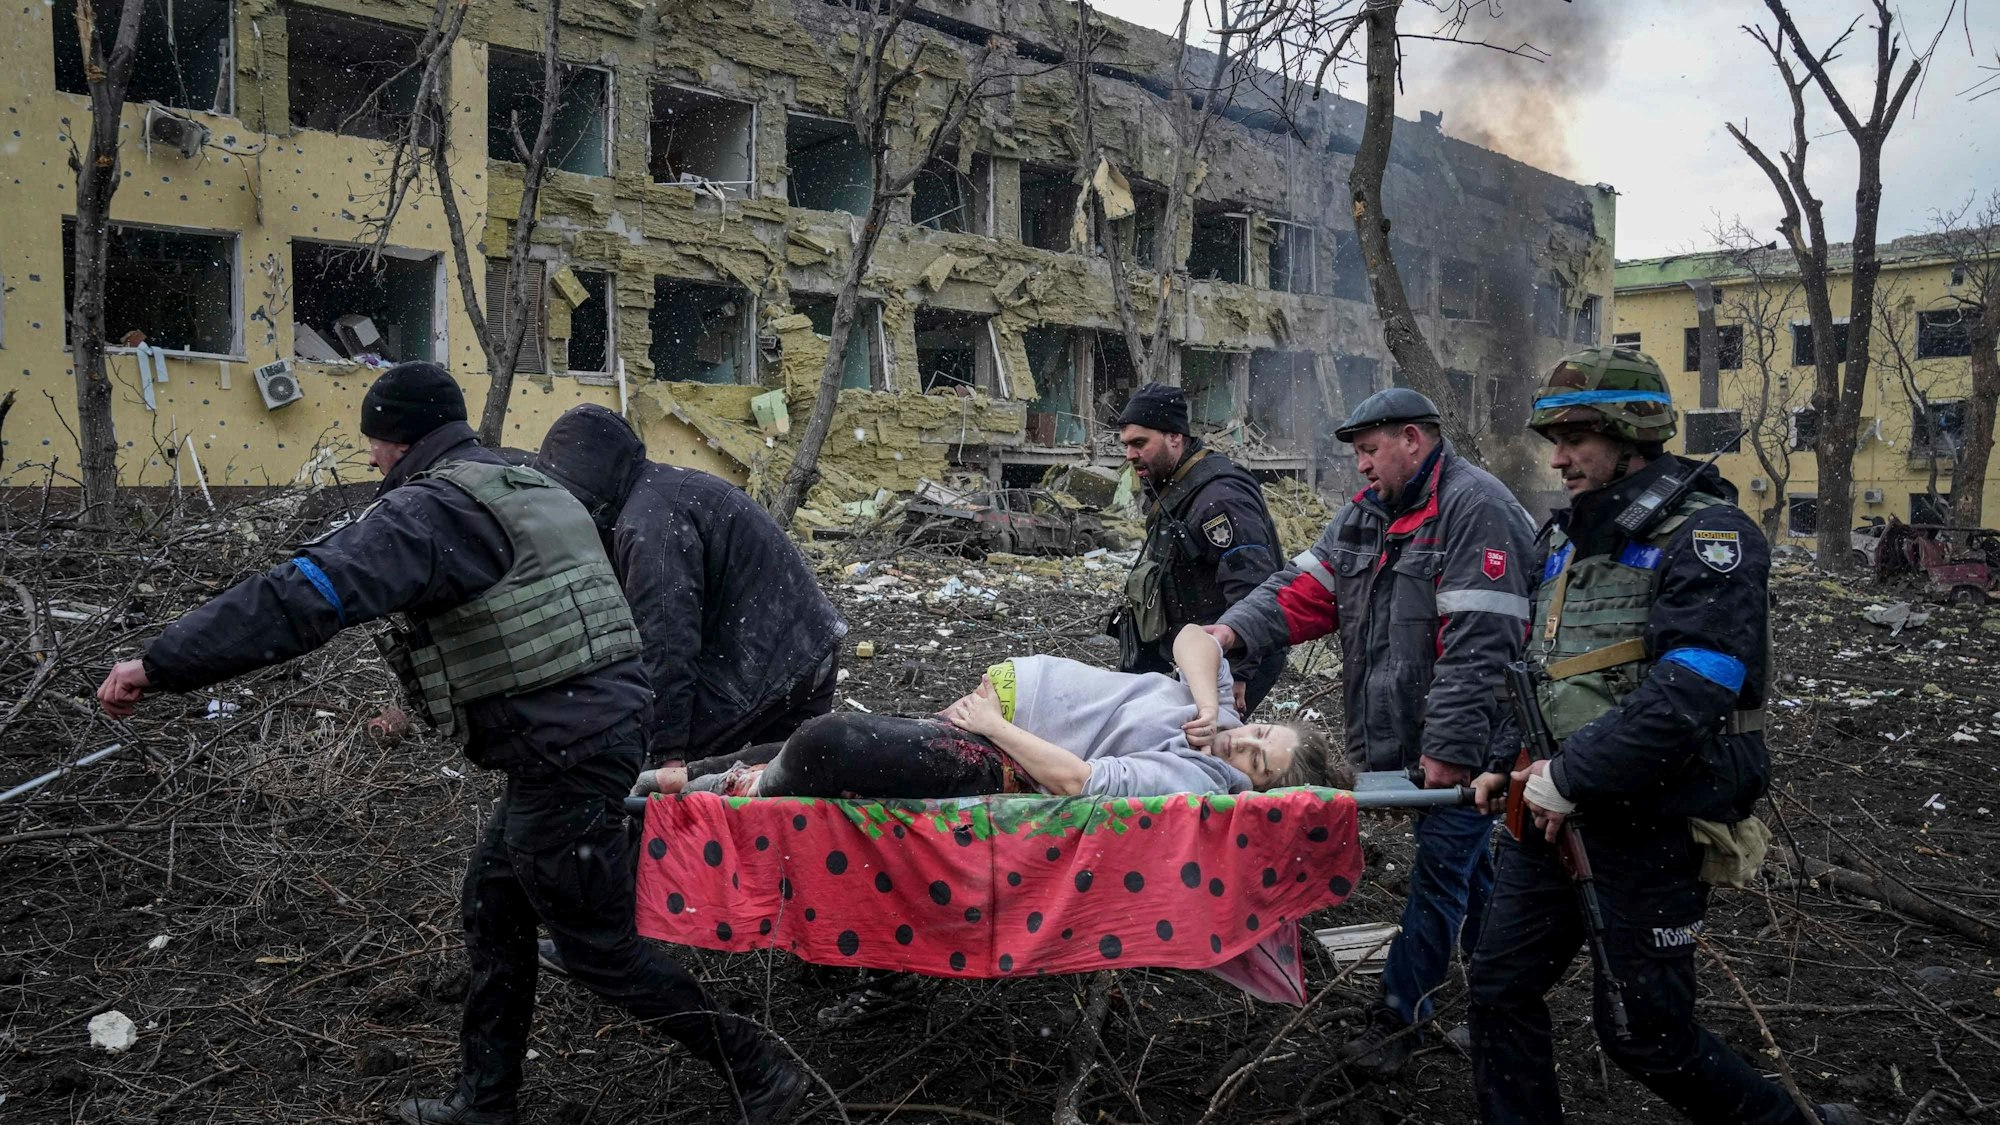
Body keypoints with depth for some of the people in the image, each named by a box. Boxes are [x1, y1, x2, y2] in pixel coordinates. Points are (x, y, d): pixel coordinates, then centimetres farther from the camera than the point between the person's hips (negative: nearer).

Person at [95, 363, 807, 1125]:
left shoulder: (434, 509, -13)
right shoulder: (530, 489, 17)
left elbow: (307, 593, -24)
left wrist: (160, 665, -21)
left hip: (564, 754, -10)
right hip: (603, 720, 10)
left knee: (601, 948, 4)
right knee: (495, 903, 21)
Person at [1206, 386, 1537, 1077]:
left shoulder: (1473, 507, -17)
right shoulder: (1368, 511, 12)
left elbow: (1478, 644, -23)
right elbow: (1306, 587, 5)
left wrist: (1450, 748, -24)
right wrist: (1236, 629, -12)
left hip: (1463, 741, -8)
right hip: (1406, 733, 9)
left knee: (1442, 869, 1)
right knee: (1468, 863, 20)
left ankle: (1400, 1013, 11)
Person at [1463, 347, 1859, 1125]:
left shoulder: (1707, 536, -14)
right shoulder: (1566, 537, 11)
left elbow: (1687, 694, -26)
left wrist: (1571, 777, -22)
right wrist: (1509, 762, 6)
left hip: (1653, 825, -8)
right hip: (1554, 809, 8)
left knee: (1643, 1031, 4)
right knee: (1501, 985, 10)